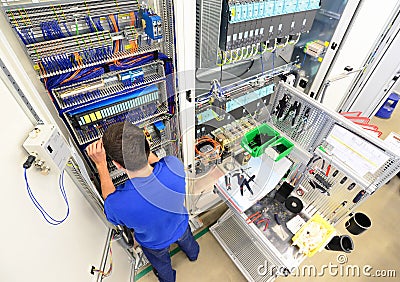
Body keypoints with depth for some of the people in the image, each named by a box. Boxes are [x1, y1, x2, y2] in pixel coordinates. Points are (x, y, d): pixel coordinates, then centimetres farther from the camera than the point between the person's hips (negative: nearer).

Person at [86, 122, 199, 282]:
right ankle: (193, 254, 76)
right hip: (181, 227, 2)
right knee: (187, 242, 41)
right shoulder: (174, 165, -42)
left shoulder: (117, 204, -47)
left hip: (155, 244, -2)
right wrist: (136, 143, -17)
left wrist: (101, 165, -19)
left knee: (162, 266, 37)